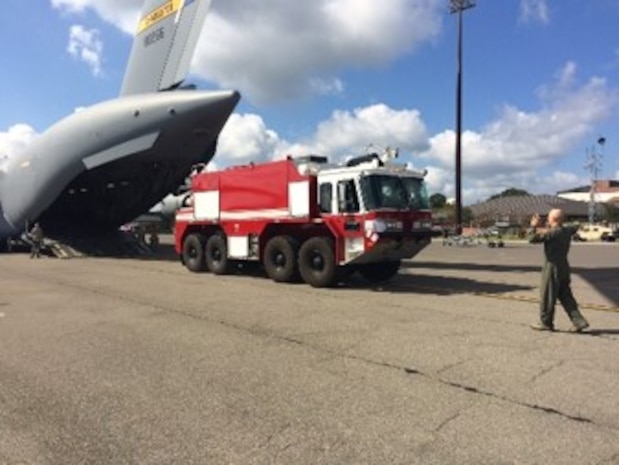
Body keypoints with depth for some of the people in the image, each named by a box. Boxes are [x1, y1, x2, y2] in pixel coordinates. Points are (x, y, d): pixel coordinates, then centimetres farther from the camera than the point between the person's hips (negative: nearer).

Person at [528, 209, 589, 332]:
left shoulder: (552, 233, -19)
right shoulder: (567, 231, 6)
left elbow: (533, 238, -22)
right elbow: (573, 229, 32)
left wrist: (533, 226, -6)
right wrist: (551, 228, 28)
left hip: (552, 268, -8)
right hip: (564, 268, 8)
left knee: (547, 297, 4)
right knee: (565, 296, 14)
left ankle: (546, 323, 13)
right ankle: (578, 321, 11)